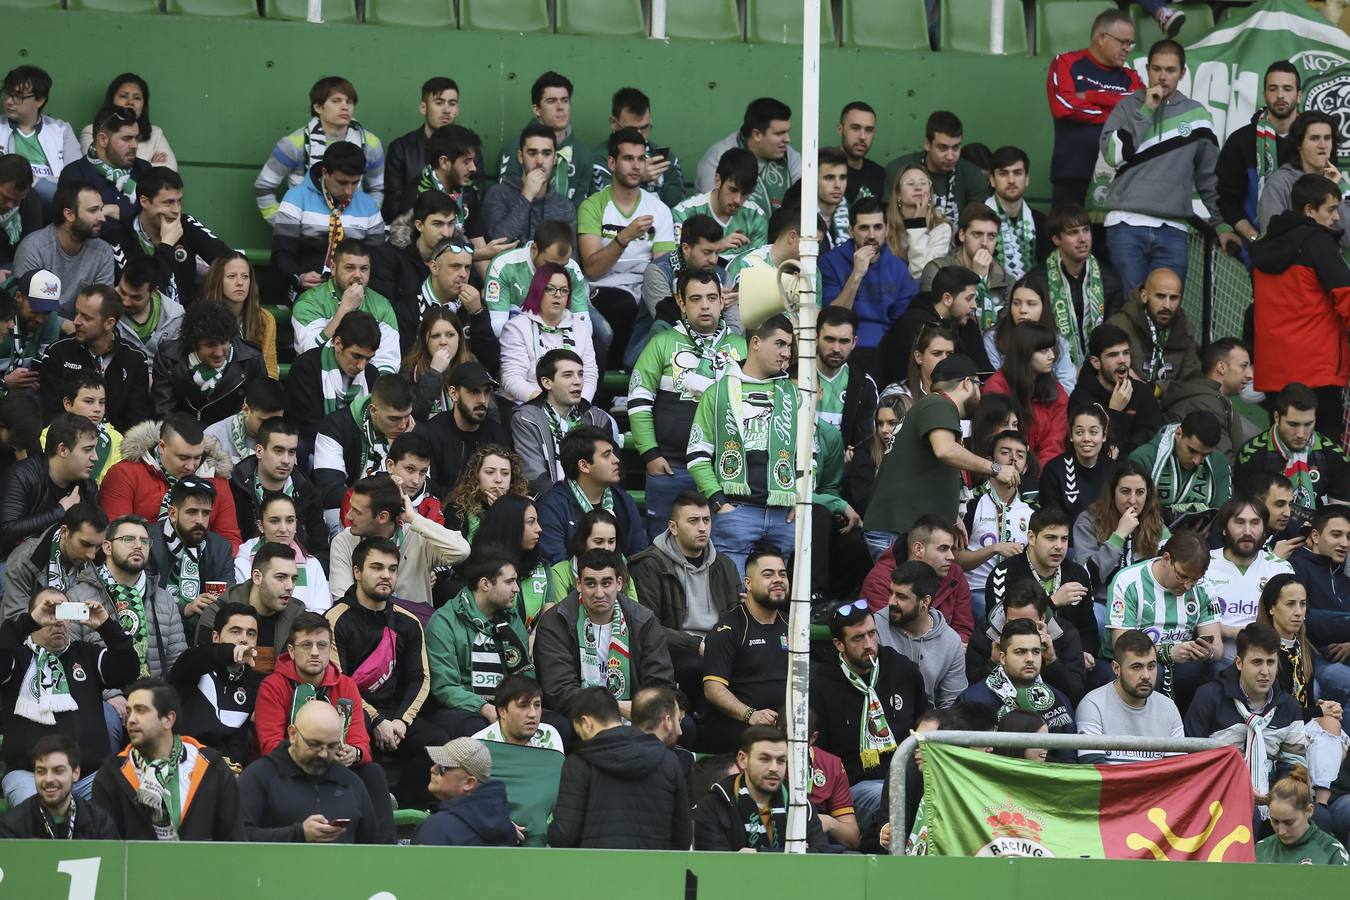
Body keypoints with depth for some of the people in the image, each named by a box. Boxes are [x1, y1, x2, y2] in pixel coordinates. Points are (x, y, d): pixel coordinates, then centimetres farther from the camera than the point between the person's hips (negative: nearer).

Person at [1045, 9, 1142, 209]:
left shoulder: (1129, 77, 14)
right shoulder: (1067, 63, 4)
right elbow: (1063, 106, -11)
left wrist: (1090, 97, -10)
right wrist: (1115, 114, -5)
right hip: (1072, 175, -3)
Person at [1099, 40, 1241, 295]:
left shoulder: (1196, 115, 12)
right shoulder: (1128, 106, 9)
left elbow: (1209, 176, 17)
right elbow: (1113, 154, -7)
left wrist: (1221, 224, 12)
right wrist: (1146, 110, -6)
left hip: (1172, 230, 1)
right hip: (1126, 225, -1)